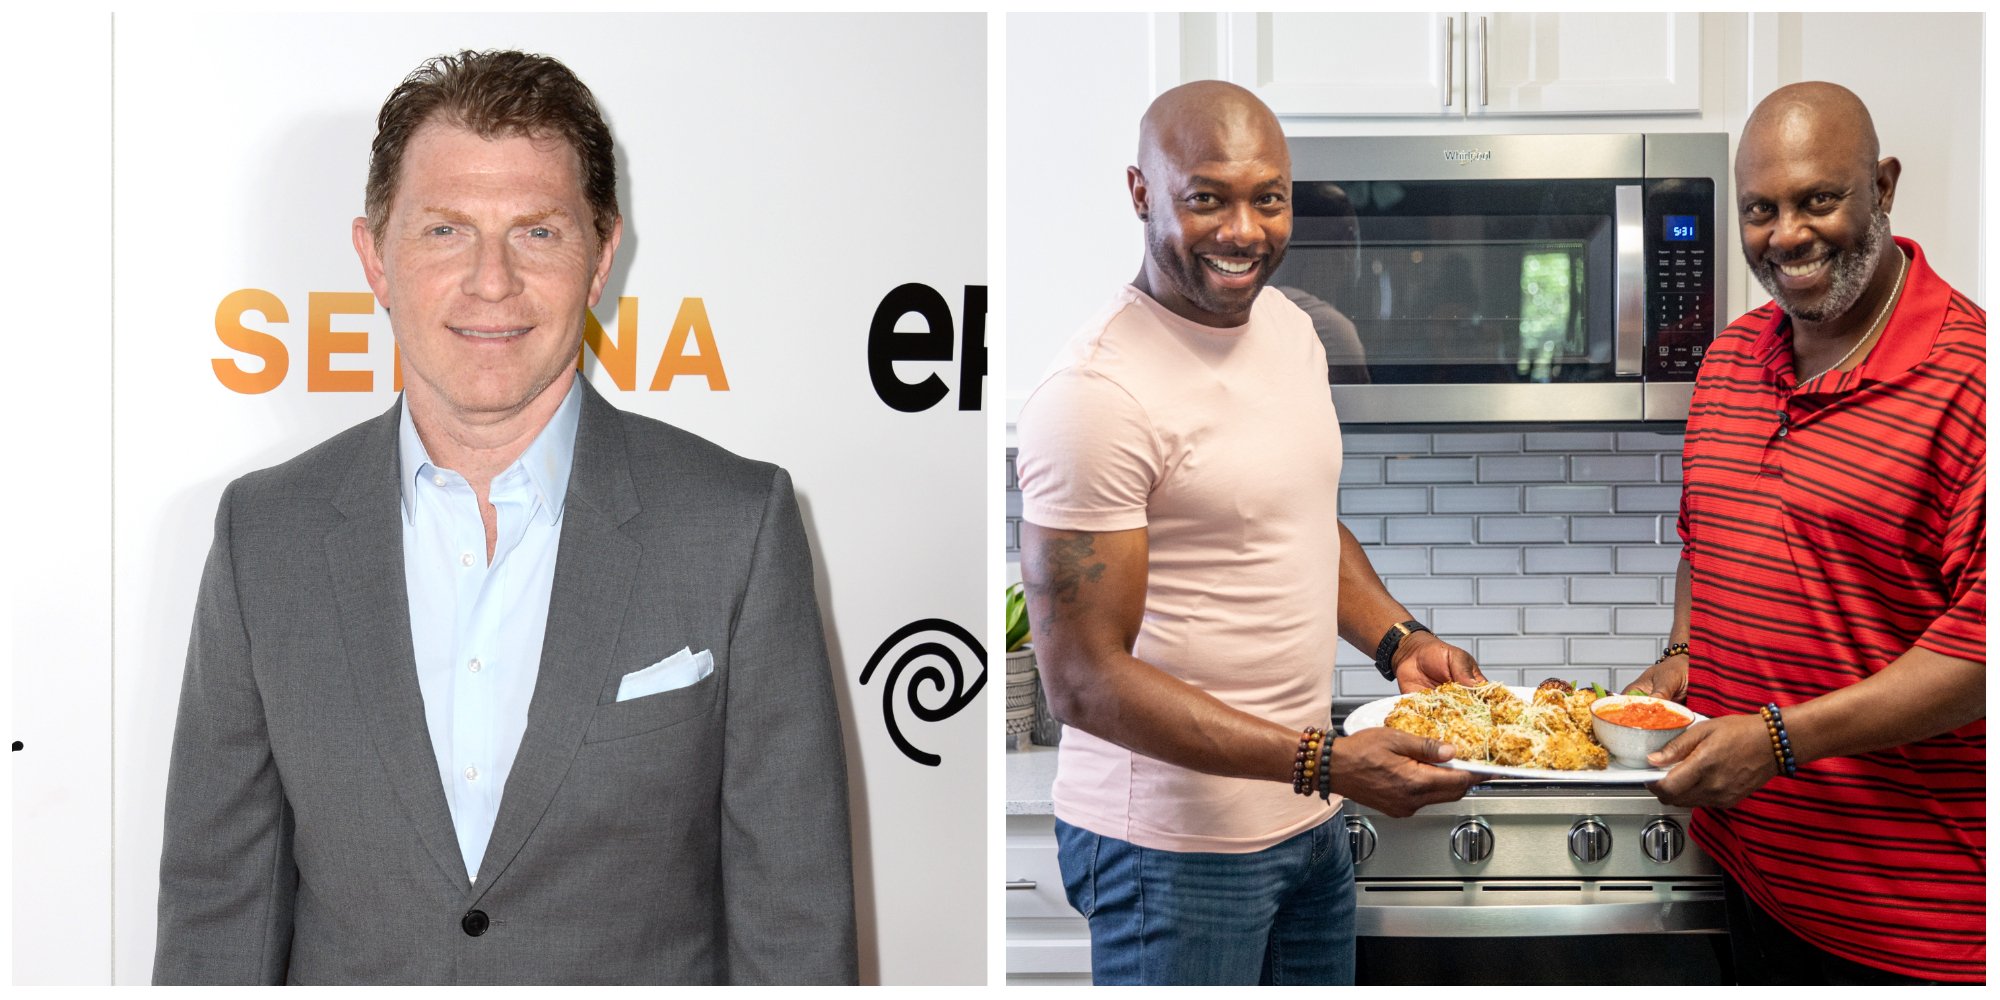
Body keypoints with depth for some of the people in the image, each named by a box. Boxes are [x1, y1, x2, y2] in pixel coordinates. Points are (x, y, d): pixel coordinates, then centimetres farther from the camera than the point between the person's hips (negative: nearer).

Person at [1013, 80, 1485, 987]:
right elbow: (1085, 681, -22)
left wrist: (1399, 640, 2)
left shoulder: (1290, 327, 5)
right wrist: (1326, 763, -24)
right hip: (1175, 843, -8)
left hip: (1308, 816, 8)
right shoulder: (1094, 394, -22)